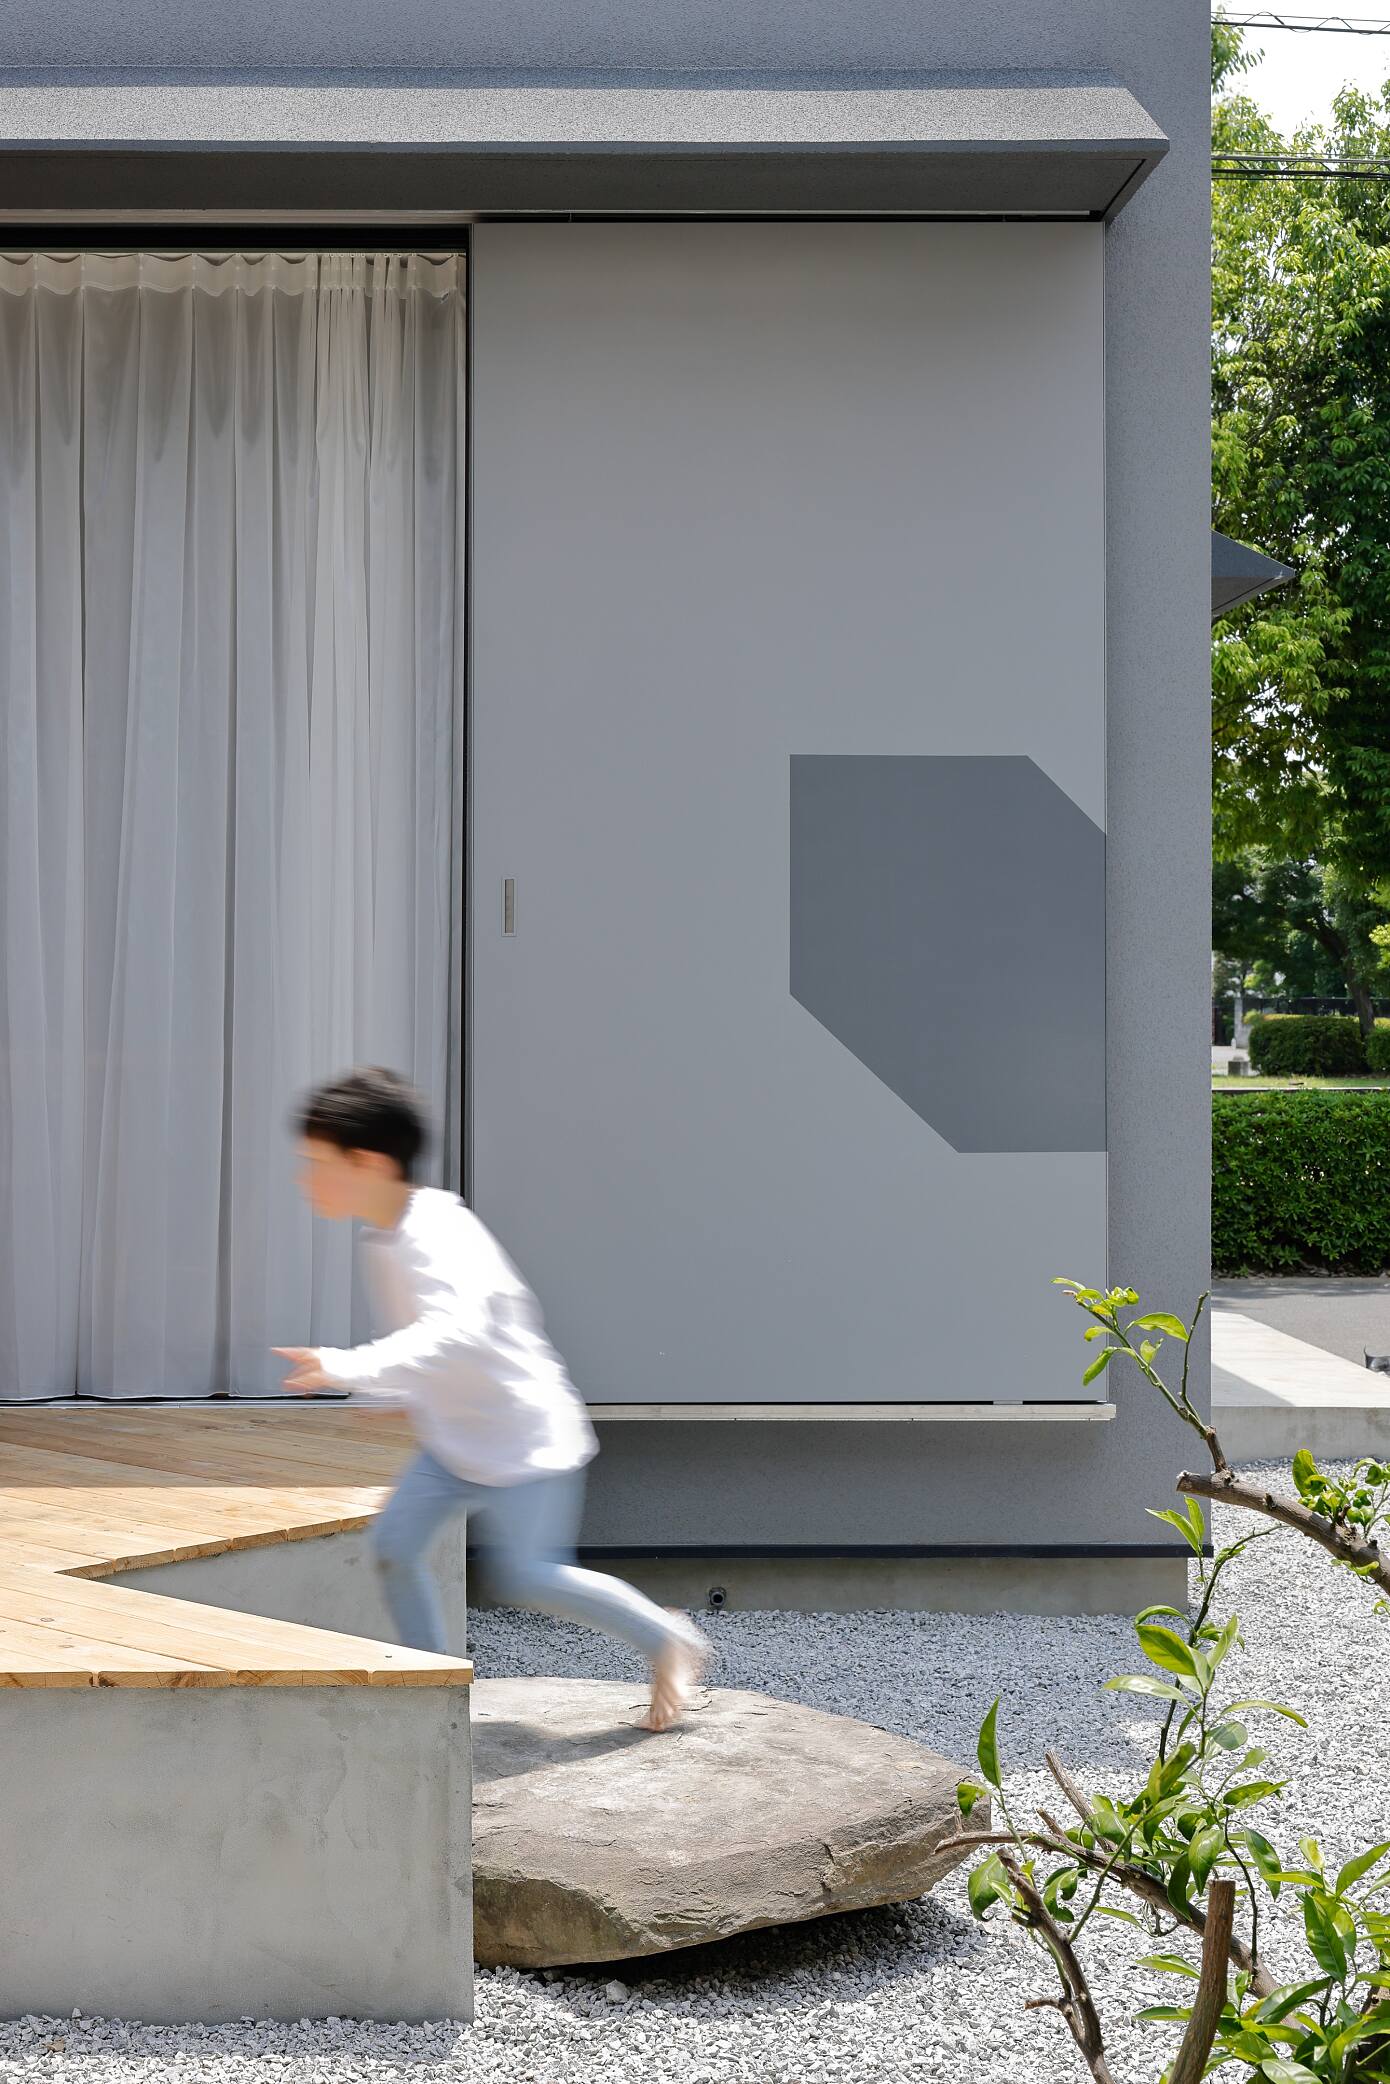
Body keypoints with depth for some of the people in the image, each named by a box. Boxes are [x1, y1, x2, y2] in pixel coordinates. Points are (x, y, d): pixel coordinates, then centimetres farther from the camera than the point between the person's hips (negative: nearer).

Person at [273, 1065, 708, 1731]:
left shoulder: (436, 1238, -27)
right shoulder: (387, 1238, 3)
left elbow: (455, 1332, -45)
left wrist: (348, 1368, -52)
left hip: (524, 1437, -9)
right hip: (455, 1437, 9)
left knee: (524, 1577, -5)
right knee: (394, 1541, -2)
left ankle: (667, 1639, 15)